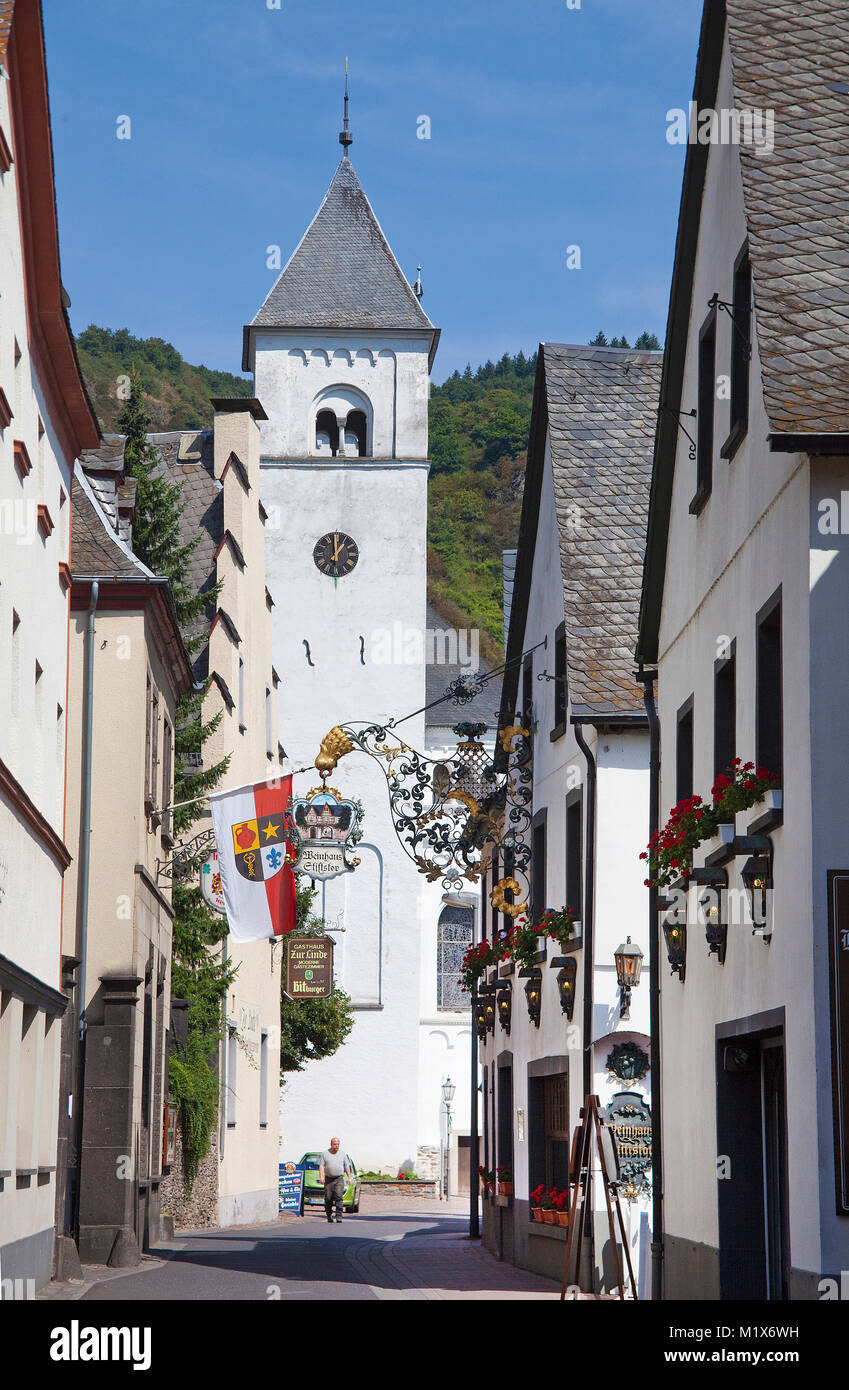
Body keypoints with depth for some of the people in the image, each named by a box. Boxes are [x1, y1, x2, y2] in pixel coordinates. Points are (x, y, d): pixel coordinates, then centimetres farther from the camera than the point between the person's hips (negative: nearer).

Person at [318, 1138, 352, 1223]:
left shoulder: (342, 1154, 11)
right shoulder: (325, 1153, 7)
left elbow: (347, 1167, 15)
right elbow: (321, 1165, 2)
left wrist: (349, 1177, 7)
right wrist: (321, 1176, -11)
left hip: (339, 1178, 0)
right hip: (328, 1179, 0)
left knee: (338, 1197, -15)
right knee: (328, 1198, 0)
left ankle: (339, 1216, -18)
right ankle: (329, 1215, 15)